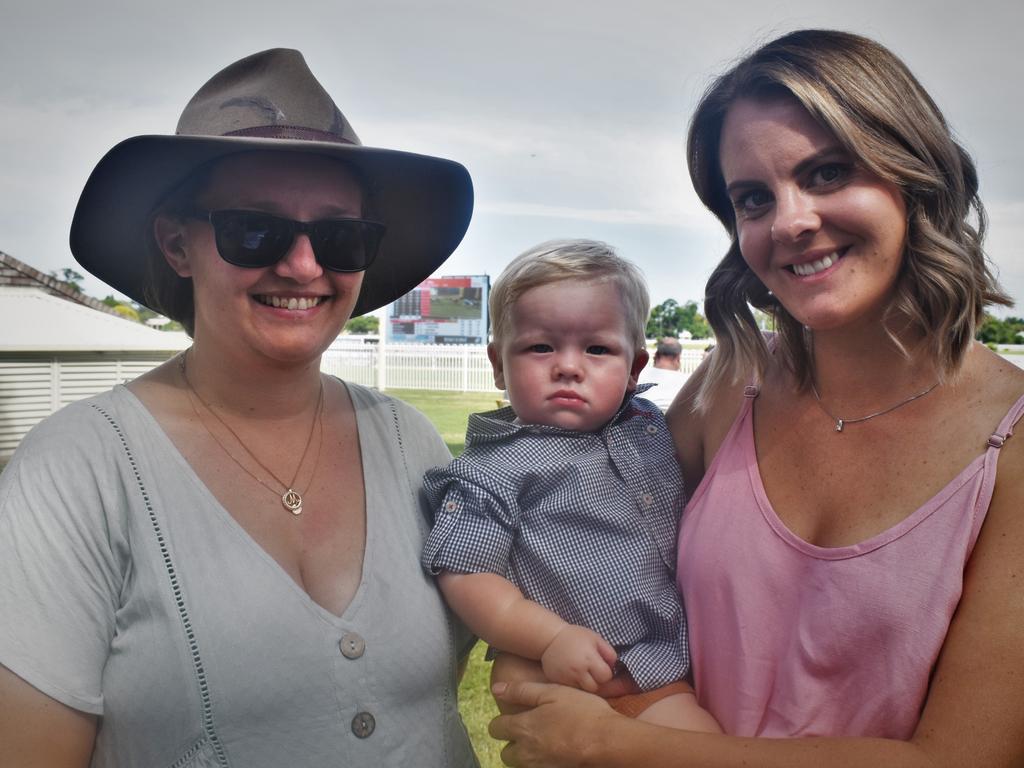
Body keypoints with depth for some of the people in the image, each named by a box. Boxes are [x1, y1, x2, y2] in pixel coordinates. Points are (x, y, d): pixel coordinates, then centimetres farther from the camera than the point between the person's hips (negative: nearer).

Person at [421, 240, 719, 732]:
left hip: (688, 656, 7)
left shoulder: (650, 427, 10)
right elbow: (463, 576, -11)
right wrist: (550, 638, -22)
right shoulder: (497, 469, -9)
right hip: (588, 673, -7)